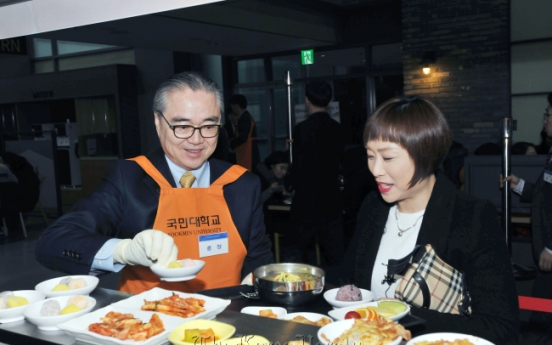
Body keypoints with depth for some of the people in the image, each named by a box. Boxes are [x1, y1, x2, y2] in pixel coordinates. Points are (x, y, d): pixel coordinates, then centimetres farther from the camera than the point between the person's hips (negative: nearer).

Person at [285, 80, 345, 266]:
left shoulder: (302, 129, -15)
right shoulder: (337, 128, 1)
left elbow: (299, 166, -17)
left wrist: (289, 186, 4)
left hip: (307, 201, -5)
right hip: (332, 199, 5)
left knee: (300, 250, 10)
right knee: (335, 252, 11)